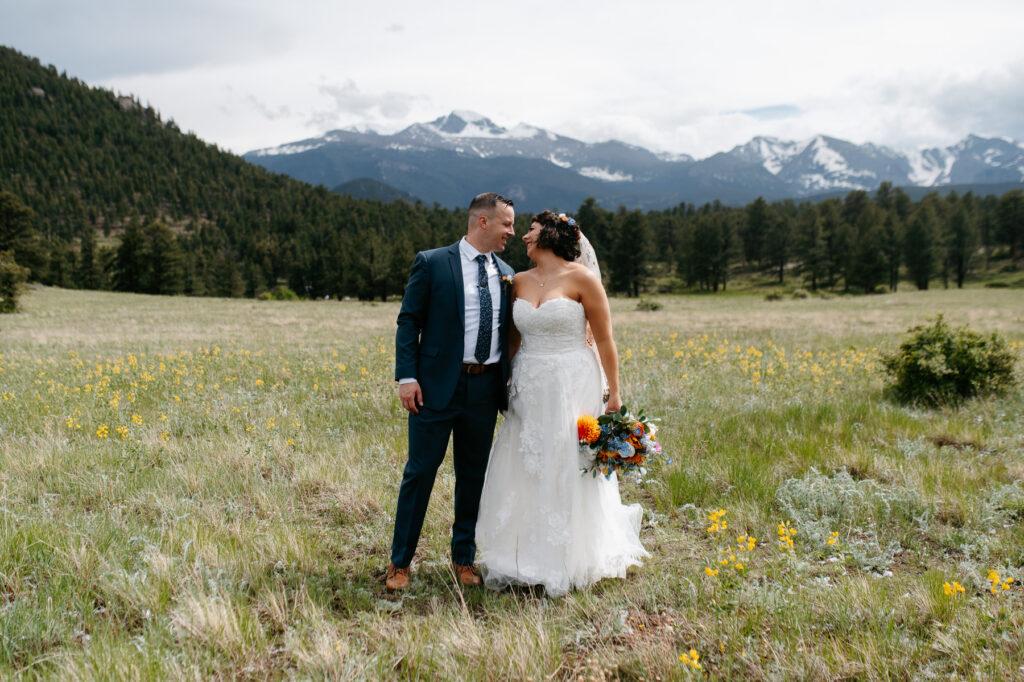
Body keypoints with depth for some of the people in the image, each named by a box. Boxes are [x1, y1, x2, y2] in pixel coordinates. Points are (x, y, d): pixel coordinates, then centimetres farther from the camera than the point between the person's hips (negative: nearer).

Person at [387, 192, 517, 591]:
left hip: (485, 389, 5)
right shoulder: (432, 263, -3)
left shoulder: (505, 274, 11)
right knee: (420, 471, 1)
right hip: (438, 385, -4)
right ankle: (400, 562, 14)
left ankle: (464, 559, 27)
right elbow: (408, 322, -4)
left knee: (473, 475, 12)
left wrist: (511, 383, 7)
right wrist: (407, 377, -12)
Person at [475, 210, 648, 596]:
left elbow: (604, 339, -6)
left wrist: (614, 393, -8)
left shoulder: (581, 278, -7)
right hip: (528, 388, 5)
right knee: (525, 474, 7)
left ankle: (569, 563, 17)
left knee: (568, 473, 1)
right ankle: (525, 558, 20)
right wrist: (504, 384, 9)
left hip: (571, 387, -5)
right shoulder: (520, 282, 8)